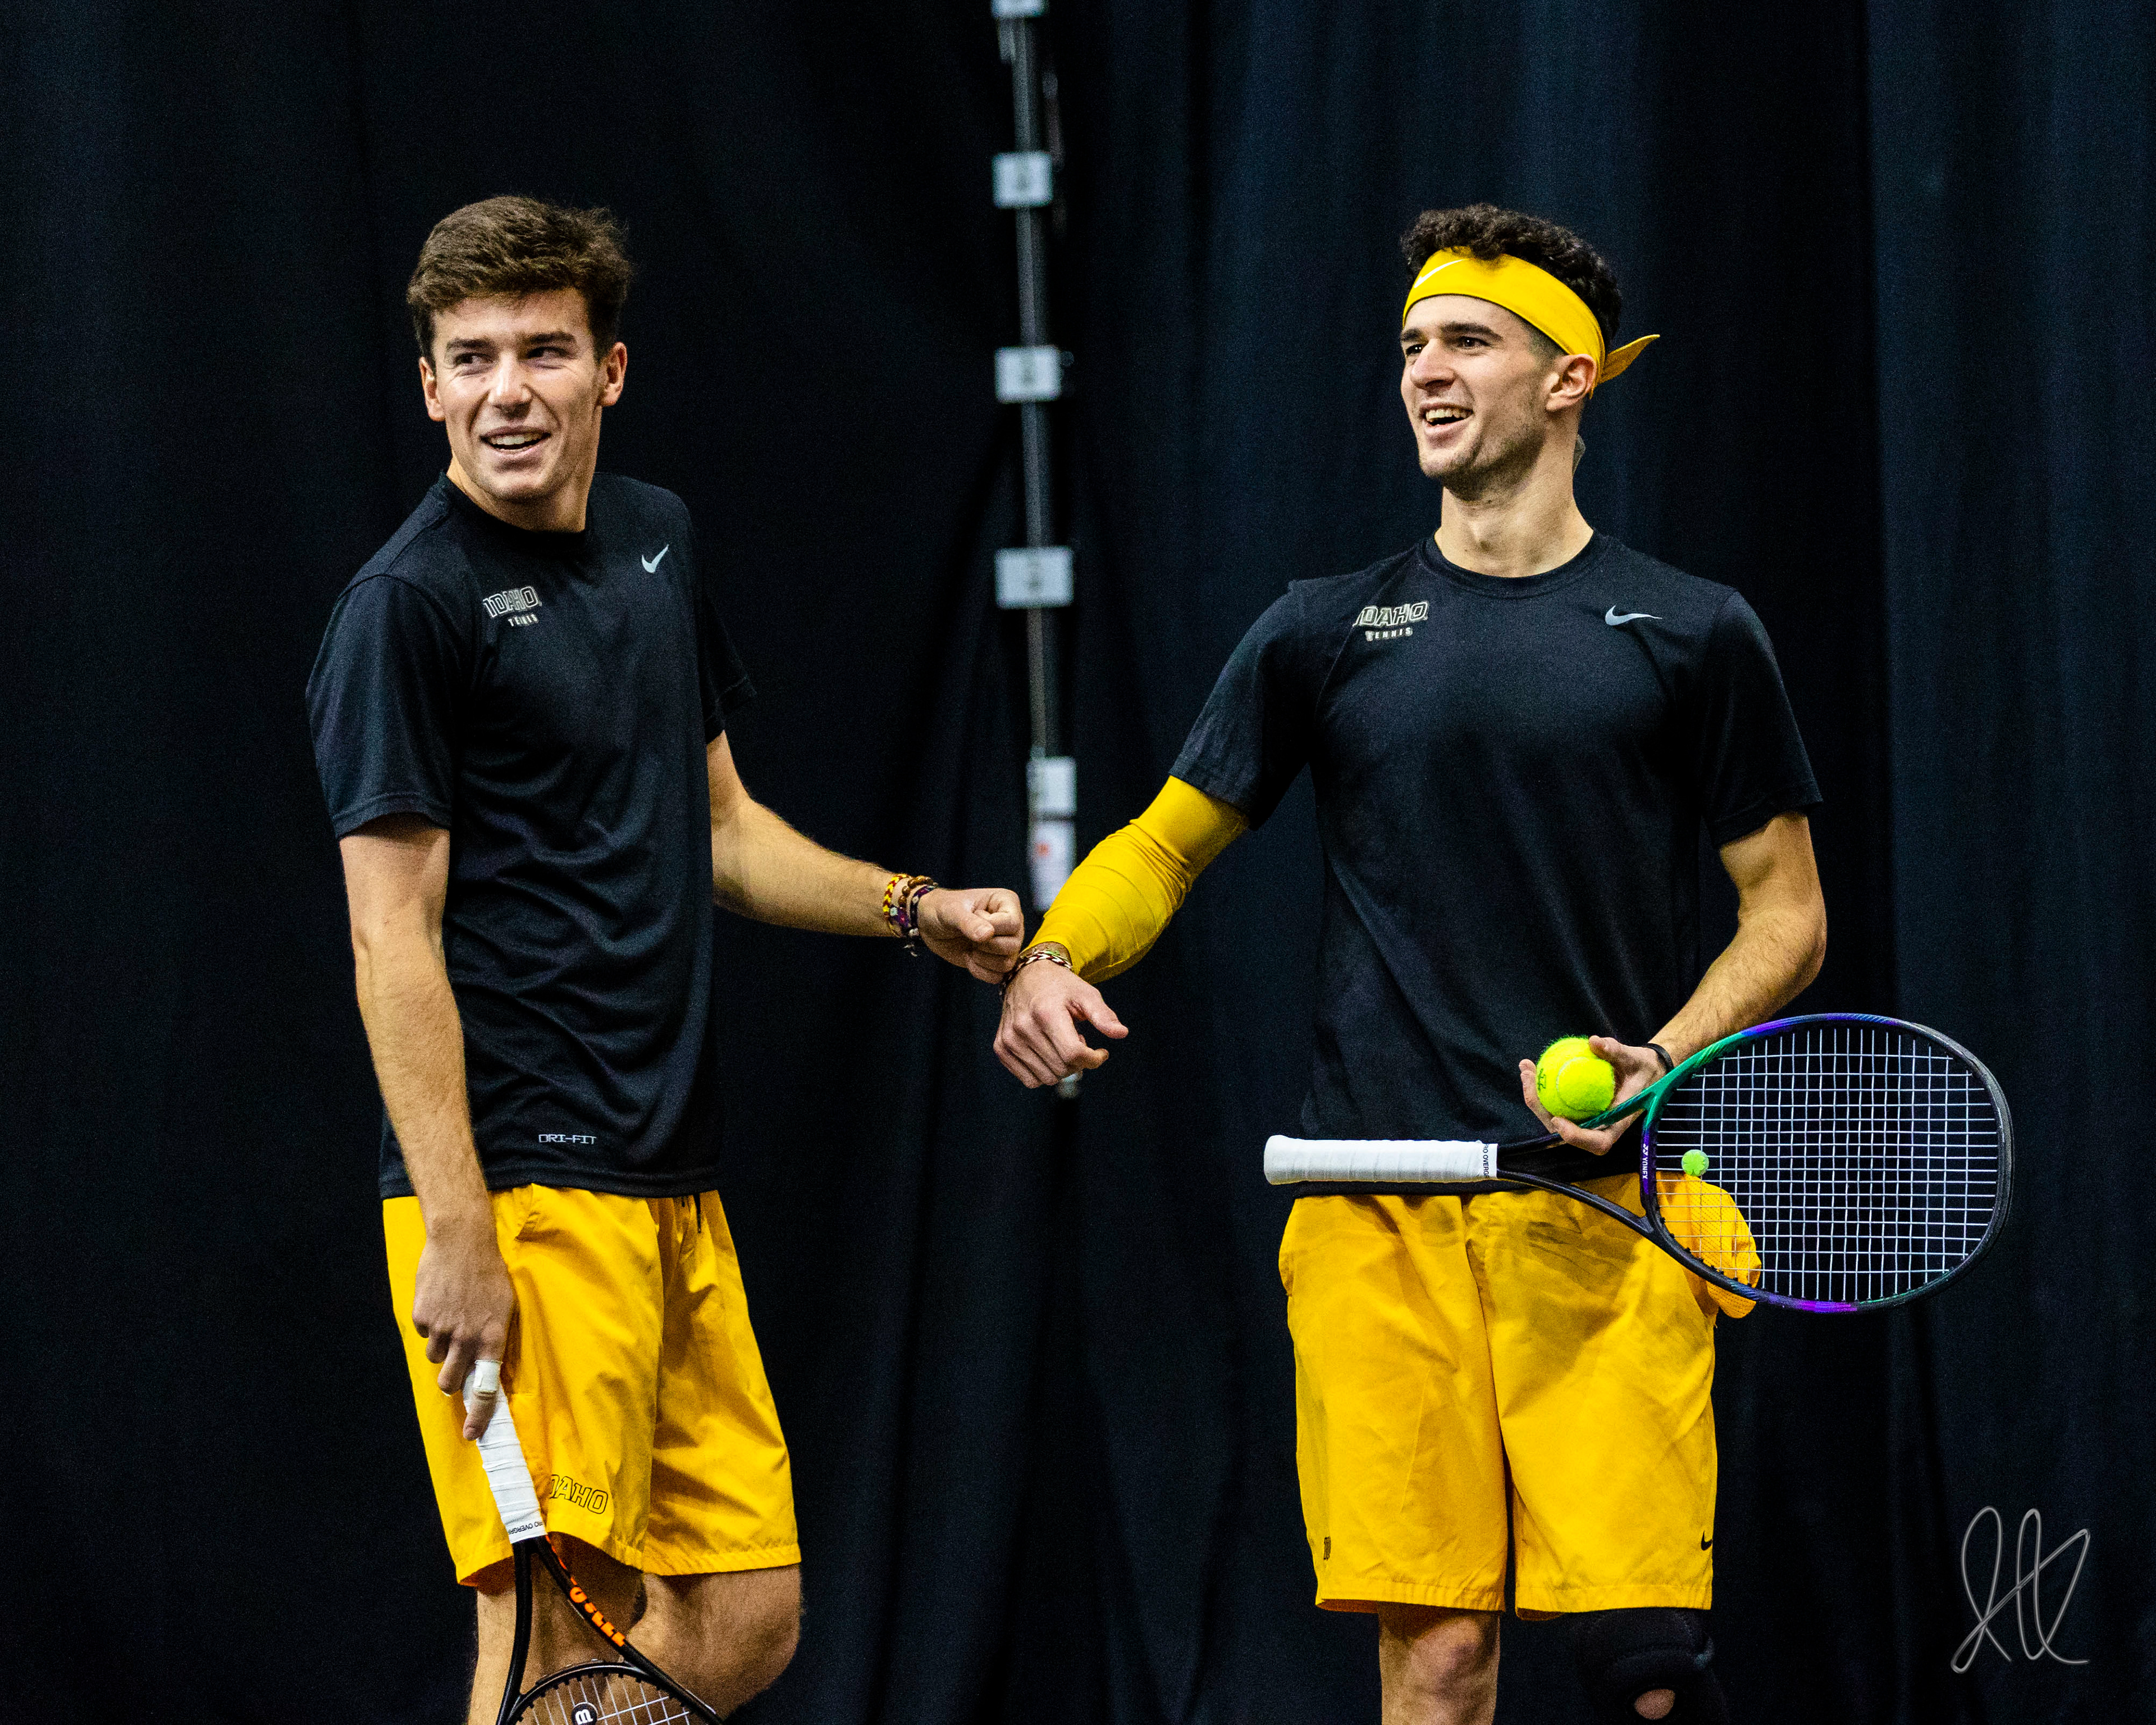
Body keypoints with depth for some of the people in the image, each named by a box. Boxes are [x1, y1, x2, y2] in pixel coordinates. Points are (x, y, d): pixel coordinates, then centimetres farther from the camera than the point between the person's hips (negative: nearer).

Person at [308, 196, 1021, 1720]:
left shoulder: (658, 539, 14)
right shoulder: (409, 604, -9)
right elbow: (394, 937, -13)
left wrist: (913, 908, 12)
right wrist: (456, 1231, -19)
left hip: (672, 1183, 8)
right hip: (522, 1191, -8)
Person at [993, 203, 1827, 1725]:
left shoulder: (1692, 636, 6)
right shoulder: (1327, 634, 11)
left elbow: (1790, 914, 9)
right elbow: (1170, 840, 20)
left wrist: (1663, 1060, -8)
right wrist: (1055, 956, -1)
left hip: (1606, 1203, -1)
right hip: (1378, 1216, 1)